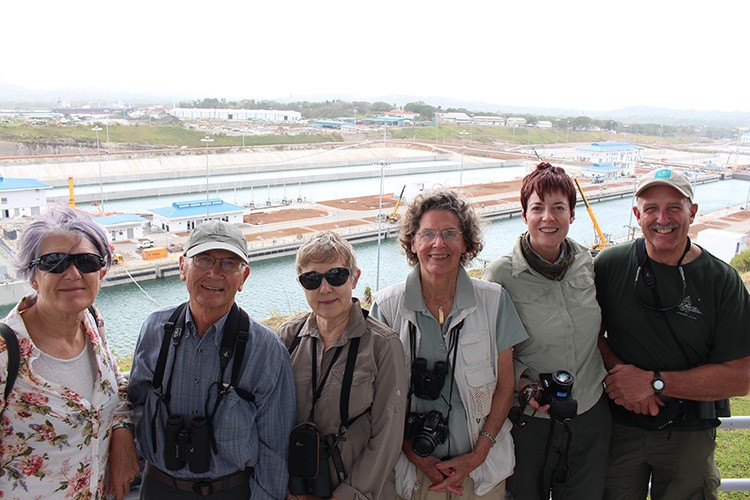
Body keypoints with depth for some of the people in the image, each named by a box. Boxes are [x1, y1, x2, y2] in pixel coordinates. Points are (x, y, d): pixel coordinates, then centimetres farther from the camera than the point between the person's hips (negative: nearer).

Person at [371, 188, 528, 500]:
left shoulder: (494, 301, -6)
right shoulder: (386, 307, -9)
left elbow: (505, 385, -1)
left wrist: (477, 455, -7)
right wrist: (415, 457, -9)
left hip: (481, 466, 1)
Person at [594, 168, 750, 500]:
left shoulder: (721, 280, -11)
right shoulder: (609, 266, -9)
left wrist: (655, 382, -19)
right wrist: (618, 371, -16)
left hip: (689, 434, 0)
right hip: (619, 426, 1)